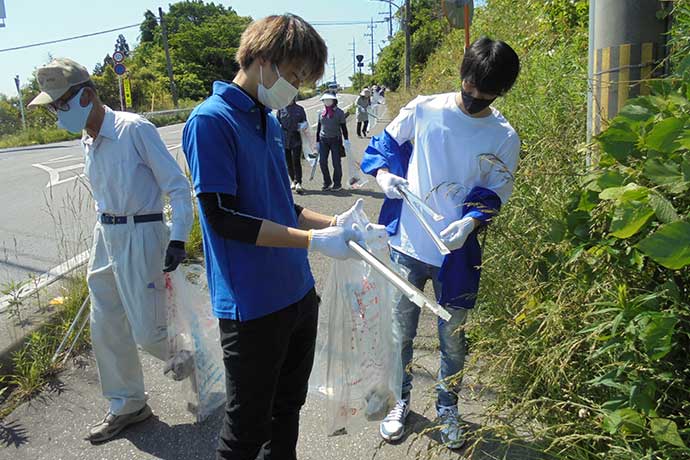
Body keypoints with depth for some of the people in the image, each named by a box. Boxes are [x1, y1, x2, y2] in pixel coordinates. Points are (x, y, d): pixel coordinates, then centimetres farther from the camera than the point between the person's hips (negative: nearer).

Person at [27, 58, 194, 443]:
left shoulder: (135, 129, -14)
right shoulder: (87, 142, 11)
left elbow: (178, 186, -15)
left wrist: (177, 240, -20)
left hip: (141, 235, -8)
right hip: (106, 237, 8)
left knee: (148, 331, -5)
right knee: (106, 330, 12)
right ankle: (128, 405, 30)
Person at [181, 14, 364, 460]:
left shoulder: (270, 121, 11)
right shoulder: (211, 119, -15)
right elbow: (224, 217, -20)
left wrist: (333, 222, 3)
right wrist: (314, 240, -20)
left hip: (299, 293, 8)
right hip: (253, 307, -8)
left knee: (288, 410, 23)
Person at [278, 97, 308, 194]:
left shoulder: (300, 109, 6)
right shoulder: (281, 109, 7)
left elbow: (305, 122, 13)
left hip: (296, 139, -2)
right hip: (284, 139, 2)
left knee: (296, 161, -11)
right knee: (288, 162, 8)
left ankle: (298, 183, -14)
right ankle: (293, 181, 23)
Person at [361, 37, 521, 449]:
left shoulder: (504, 138, -2)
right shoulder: (423, 110, -4)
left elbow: (494, 194, 0)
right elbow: (384, 146, 7)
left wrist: (471, 221, -20)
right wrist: (385, 175, -14)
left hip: (458, 253, 0)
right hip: (407, 245, 0)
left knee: (454, 339, 14)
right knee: (400, 332, 14)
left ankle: (448, 407, 39)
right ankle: (400, 400, 38)